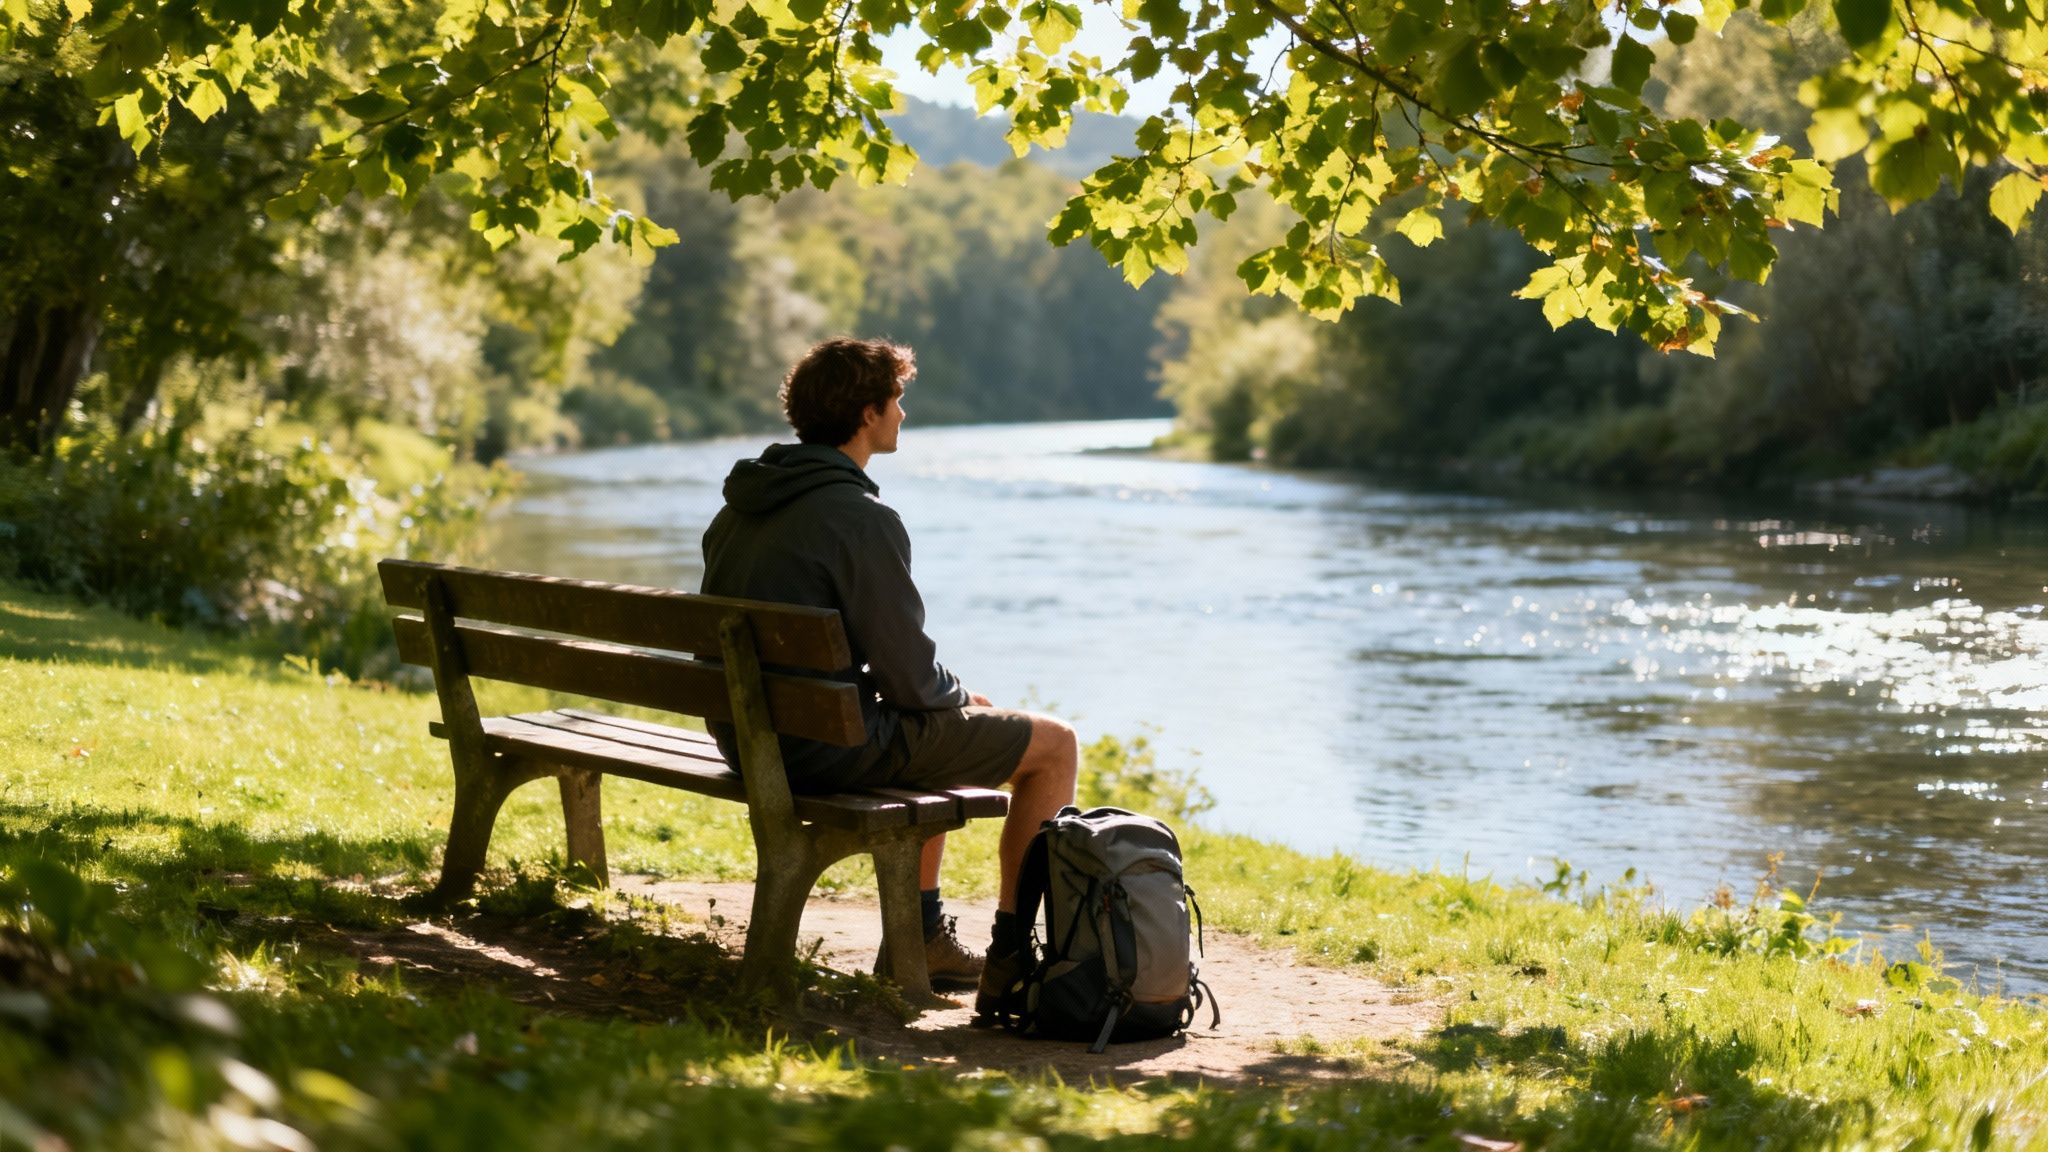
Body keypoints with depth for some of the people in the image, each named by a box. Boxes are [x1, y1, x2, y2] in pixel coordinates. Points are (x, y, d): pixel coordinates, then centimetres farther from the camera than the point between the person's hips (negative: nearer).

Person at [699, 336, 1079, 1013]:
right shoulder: (860, 519, -19)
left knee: (941, 727, 35)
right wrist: (965, 699, 6)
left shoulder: (741, 506, 8)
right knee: (1054, 745, 2)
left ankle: (923, 934, 37)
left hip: (752, 740, 9)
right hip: (830, 748, -9)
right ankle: (1008, 963, 4)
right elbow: (909, 675, -17)